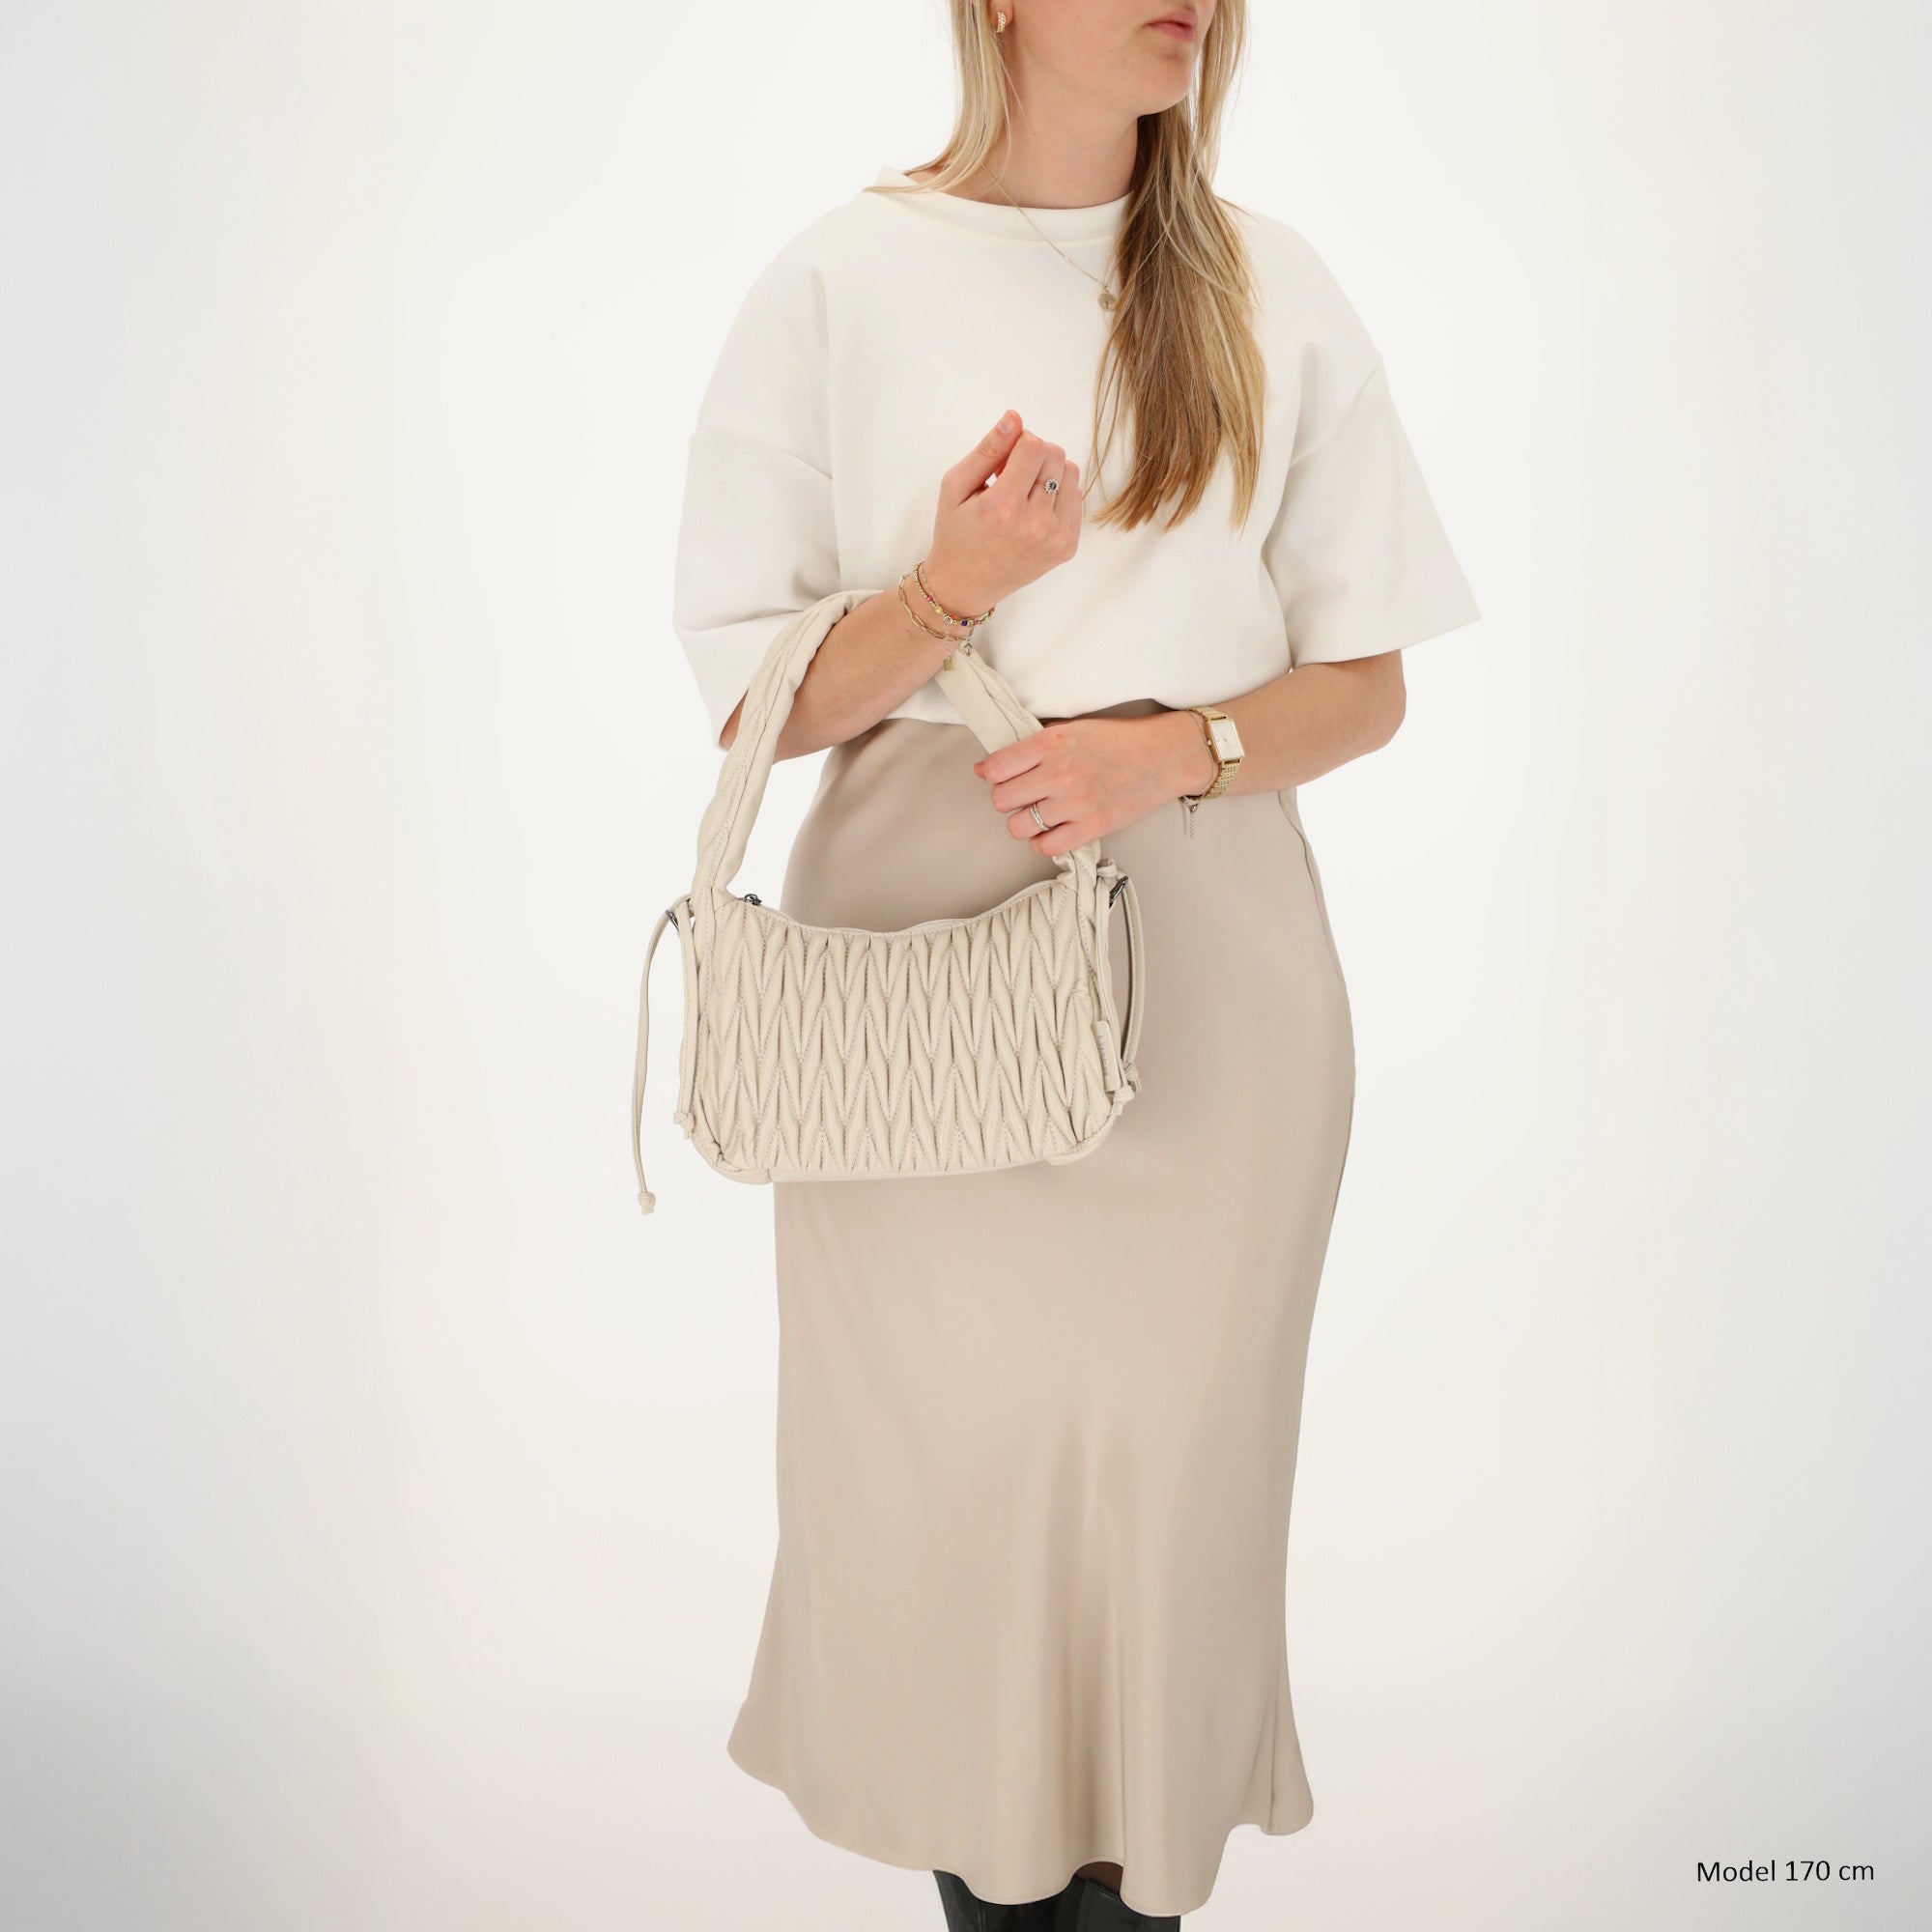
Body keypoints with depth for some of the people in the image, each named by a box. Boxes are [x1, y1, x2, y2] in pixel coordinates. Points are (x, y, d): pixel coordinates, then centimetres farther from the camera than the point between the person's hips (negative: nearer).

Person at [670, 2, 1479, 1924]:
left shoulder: (1271, 289, 8)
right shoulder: (840, 282, 4)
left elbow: (1365, 680, 8)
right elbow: (757, 700, 2)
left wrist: (1175, 748, -11)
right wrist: (947, 593, -15)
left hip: (1201, 958, 1)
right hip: (917, 935, -1)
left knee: (1164, 1449, 3)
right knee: (941, 1442, 4)